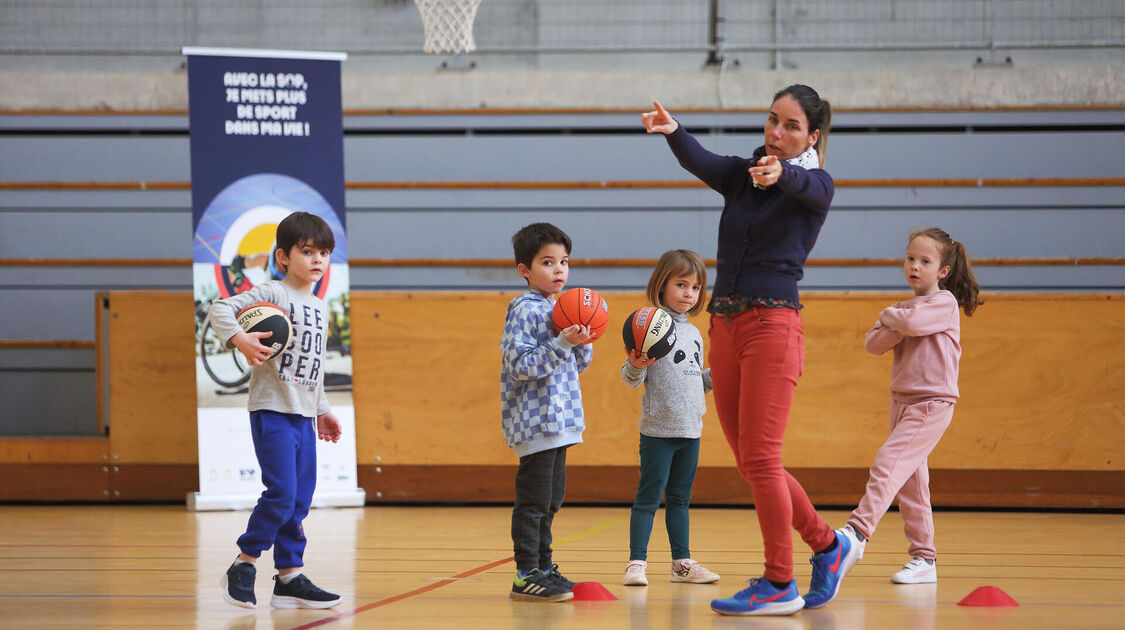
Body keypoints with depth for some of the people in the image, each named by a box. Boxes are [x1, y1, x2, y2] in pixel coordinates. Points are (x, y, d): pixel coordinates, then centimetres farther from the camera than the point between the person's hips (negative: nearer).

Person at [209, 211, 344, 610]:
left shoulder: (320, 308, 18)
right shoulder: (271, 293, -5)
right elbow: (220, 310, -15)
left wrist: (322, 410, 26)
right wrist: (239, 339, -31)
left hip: (304, 416, 8)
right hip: (271, 411, -8)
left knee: (299, 501, 6)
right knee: (281, 492, -15)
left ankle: (289, 577, 11)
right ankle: (243, 565, -1)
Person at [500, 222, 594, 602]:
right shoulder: (524, 310, -11)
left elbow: (578, 366, 20)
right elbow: (521, 365, -20)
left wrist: (583, 342, 0)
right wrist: (562, 344, -25)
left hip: (558, 424, 9)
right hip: (534, 423, -9)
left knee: (550, 500, 15)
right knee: (533, 500, -8)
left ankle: (543, 567, 23)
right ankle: (526, 575, -6)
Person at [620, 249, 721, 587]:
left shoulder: (694, 334, 15)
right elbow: (631, 379, -12)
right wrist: (635, 366, -33)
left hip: (690, 430, 7)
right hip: (658, 429, -7)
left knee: (680, 499, 13)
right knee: (648, 497, -5)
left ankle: (682, 562, 18)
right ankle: (637, 562, -1)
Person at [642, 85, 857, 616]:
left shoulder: (814, 186, -1)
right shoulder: (740, 176, 12)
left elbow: (807, 185, -26)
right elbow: (700, 162, -10)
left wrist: (780, 174, -51)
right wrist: (673, 132, -33)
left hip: (772, 325, -6)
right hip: (724, 326, 6)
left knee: (759, 459, -10)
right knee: (750, 462, 9)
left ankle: (780, 584, -3)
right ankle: (828, 545, 25)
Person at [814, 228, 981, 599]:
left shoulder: (944, 302, -6)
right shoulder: (906, 307, 16)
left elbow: (913, 322, -24)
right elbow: (873, 344, 5)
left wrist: (889, 316, -3)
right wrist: (896, 329, -12)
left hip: (932, 403, -8)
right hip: (902, 401, 8)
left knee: (888, 463, -20)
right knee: (910, 482, 7)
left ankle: (857, 531, -26)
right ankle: (924, 558, 9)